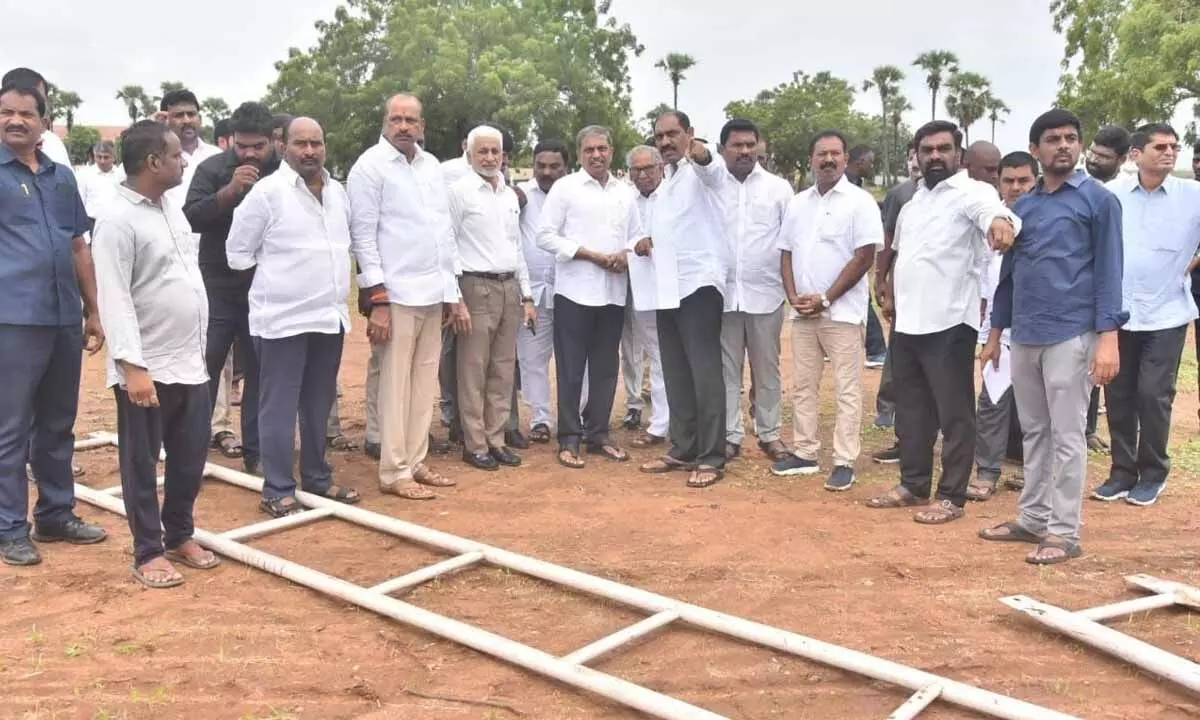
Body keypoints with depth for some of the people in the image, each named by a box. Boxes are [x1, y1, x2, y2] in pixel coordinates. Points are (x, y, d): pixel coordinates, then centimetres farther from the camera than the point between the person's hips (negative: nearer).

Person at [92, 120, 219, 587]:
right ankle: (148, 553, 18)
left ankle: (179, 536, 31)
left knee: (190, 457, 14)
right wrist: (133, 366, -22)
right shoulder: (117, 221, -14)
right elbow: (115, 300, -18)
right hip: (146, 368, -7)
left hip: (189, 363, 7)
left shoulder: (173, 209, 11)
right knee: (142, 464, 6)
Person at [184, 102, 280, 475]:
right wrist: (230, 190, -23)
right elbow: (191, 217, -13)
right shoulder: (212, 168, -1)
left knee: (260, 373, 7)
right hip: (217, 289, 0)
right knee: (204, 369, 4)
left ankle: (255, 453, 17)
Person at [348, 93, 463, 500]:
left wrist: (452, 293, 13)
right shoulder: (370, 166, -5)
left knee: (425, 383, 9)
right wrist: (378, 299, -14)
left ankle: (415, 462, 19)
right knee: (396, 384, -2)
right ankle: (394, 472, 6)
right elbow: (364, 235, -8)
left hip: (434, 293, 6)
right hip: (397, 294, -6)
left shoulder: (432, 166, 13)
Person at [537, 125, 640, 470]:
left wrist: (625, 255, -6)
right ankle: (569, 439, 8)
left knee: (606, 366, 10)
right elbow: (546, 236, -7)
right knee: (571, 367, 0)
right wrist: (591, 255, -14)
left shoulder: (625, 192, 13)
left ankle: (598, 433, 21)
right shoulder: (565, 187, -2)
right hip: (575, 290, -4)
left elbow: (636, 235, 17)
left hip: (613, 291, 5)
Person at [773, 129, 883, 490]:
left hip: (842, 312, -6)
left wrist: (825, 299, -14)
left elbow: (865, 257, -12)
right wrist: (793, 296, -3)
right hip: (803, 312, 6)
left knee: (847, 390, -1)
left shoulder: (860, 201, -6)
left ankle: (844, 462, 4)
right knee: (803, 386, 11)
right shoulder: (798, 203, 11)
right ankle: (805, 453, 21)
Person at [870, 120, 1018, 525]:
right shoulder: (913, 203, 16)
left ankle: (951, 497, 10)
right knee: (911, 410, 15)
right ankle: (913, 485, 28)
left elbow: (989, 208, -32)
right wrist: (891, 294, 21)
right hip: (908, 323, 8)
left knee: (954, 414, 1)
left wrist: (999, 221, -54)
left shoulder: (971, 191, -8)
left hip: (949, 323, -8)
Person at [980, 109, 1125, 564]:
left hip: (1071, 335, -5)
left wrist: (1108, 337, -14)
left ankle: (1064, 532, 8)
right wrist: (996, 332, 17)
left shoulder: (1098, 200, -2)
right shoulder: (1022, 206, 13)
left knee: (1067, 436, 0)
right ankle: (1032, 519, 23)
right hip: (1024, 337, 5)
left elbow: (1108, 271, -6)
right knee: (1034, 432, 13)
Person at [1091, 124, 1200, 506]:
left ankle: (1153, 474, 17)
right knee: (1118, 395, 8)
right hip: (1117, 312, 2)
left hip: (1166, 314, -1)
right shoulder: (1112, 193, -2)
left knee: (1153, 395, -1)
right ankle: (1122, 471, 21)